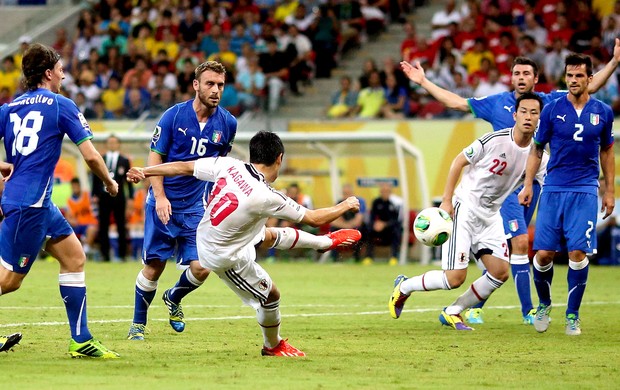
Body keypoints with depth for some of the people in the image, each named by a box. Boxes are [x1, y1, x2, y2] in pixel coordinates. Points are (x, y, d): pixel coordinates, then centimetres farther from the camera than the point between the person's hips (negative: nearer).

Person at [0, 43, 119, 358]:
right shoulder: (61, 105, -5)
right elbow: (90, 155, -8)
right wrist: (109, 183, 8)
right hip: (30, 203, -8)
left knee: (74, 257, 11)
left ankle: (81, 341, 10)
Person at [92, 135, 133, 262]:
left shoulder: (124, 161, 6)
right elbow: (95, 179, 9)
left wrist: (130, 196, -2)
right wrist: (94, 195, 1)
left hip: (119, 198, -1)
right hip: (104, 197, 1)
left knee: (121, 228, 0)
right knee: (103, 228, 2)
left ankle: (122, 255, 4)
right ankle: (105, 255, 7)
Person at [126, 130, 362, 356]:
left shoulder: (228, 165, -17)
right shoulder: (265, 197, -30)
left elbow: (183, 167, -9)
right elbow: (314, 219, -19)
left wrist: (144, 172, 3)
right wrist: (346, 206, -1)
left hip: (204, 234, 8)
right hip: (225, 257, -7)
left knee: (271, 235, 26)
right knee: (270, 295, 13)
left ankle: (327, 242, 48)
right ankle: (274, 346, 38)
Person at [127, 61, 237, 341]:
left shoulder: (227, 123, 1)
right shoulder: (174, 115, -9)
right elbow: (155, 157, -4)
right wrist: (160, 197, -15)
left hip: (196, 207, 3)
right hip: (163, 203, -3)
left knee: (200, 268, -7)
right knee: (154, 266, -3)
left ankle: (173, 298, 25)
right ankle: (138, 323, 16)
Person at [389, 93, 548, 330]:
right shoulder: (494, 141, -16)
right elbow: (459, 161, -8)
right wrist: (447, 200, -11)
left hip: (490, 217, 6)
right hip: (464, 210, -6)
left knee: (500, 273, -5)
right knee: (455, 278, -13)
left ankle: (452, 313, 12)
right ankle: (404, 287, 14)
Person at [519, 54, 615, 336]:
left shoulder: (602, 112, 5)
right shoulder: (552, 110, 2)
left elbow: (607, 151, 15)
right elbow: (537, 149, 9)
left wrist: (609, 191, 13)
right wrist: (527, 184, 1)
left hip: (585, 191, 0)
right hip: (553, 189, 0)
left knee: (578, 253, -8)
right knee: (544, 253, -3)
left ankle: (573, 315, 5)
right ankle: (544, 305, 22)